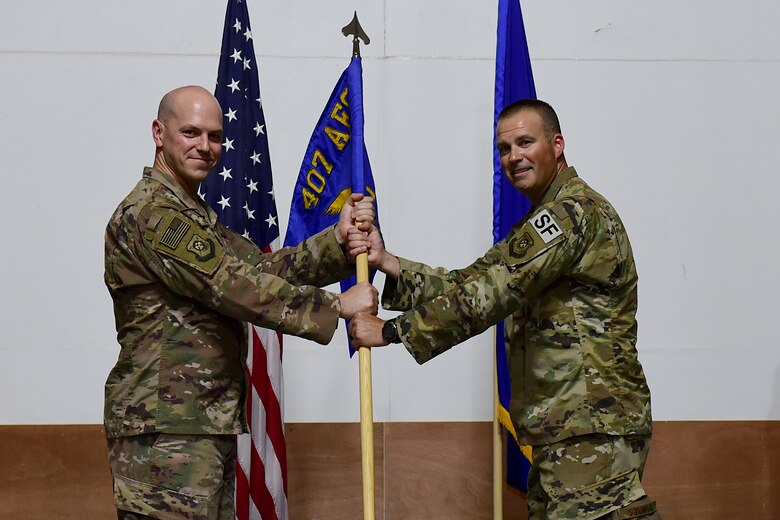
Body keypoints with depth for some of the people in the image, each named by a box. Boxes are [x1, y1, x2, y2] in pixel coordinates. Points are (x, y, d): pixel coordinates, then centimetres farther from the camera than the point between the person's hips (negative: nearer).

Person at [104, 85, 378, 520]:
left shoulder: (194, 215, 21)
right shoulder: (152, 212, -12)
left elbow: (263, 267, 10)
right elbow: (234, 285, -19)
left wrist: (338, 240, -6)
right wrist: (337, 306, -15)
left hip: (208, 424, 10)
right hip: (165, 433, -10)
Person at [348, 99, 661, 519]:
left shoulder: (574, 210, -14)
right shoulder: (547, 221, 21)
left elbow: (487, 292, -21)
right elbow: (473, 283, 13)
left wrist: (390, 331, -16)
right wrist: (389, 264, 2)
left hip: (593, 431, -10)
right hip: (568, 428, 10)